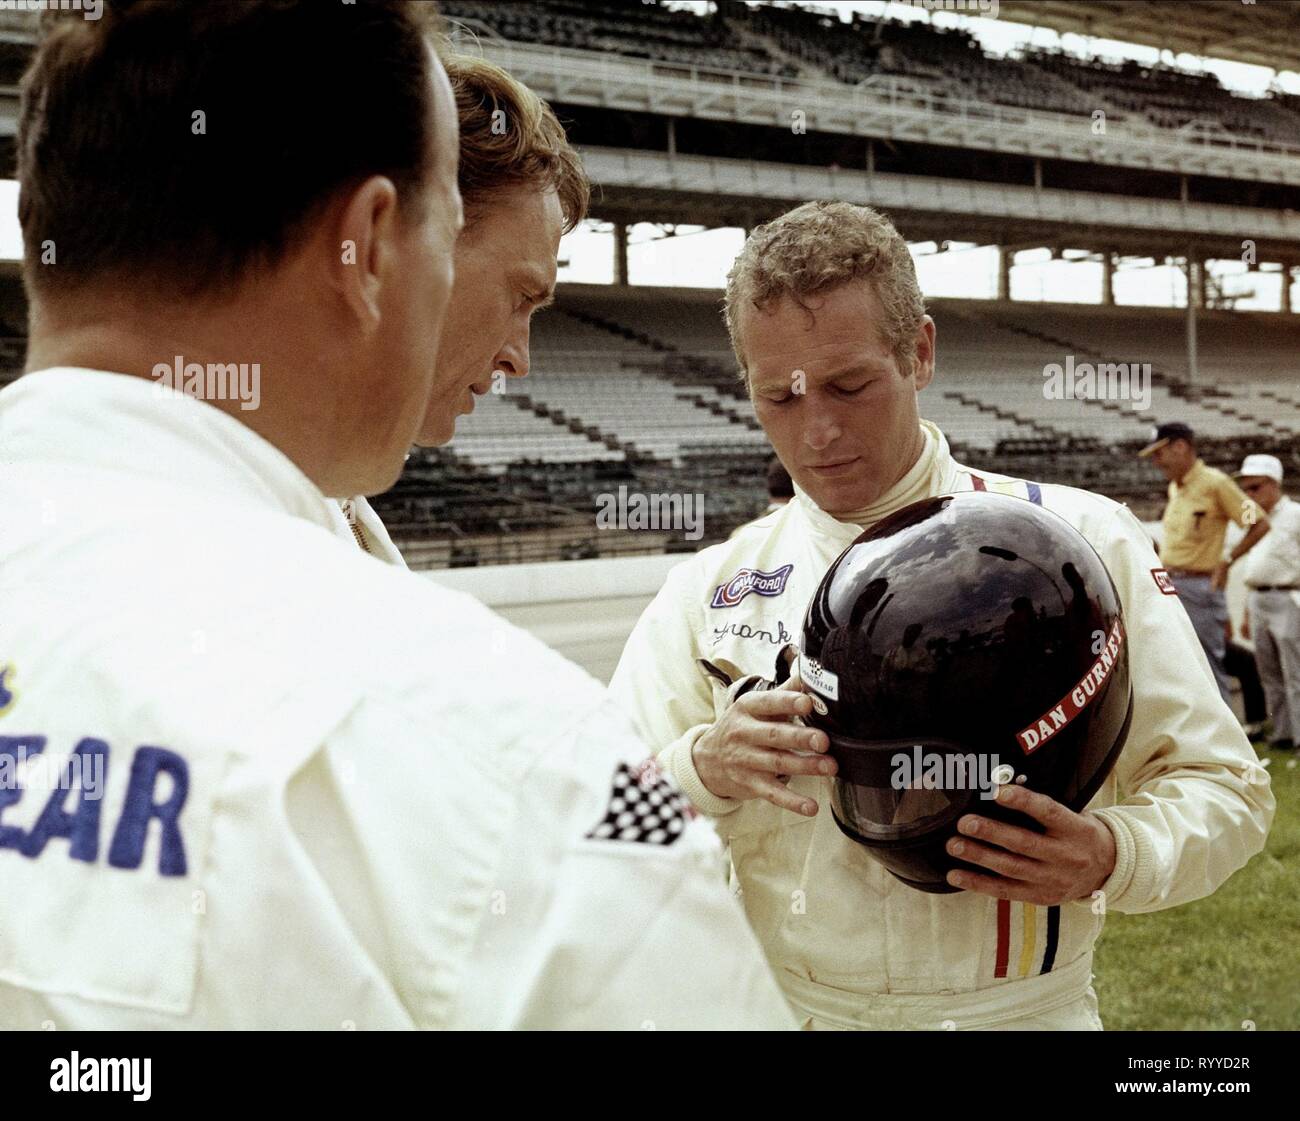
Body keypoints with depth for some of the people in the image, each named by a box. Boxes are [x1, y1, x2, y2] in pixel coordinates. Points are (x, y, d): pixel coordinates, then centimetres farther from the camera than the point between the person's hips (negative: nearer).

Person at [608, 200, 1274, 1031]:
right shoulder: (708, 591, -2)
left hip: (1025, 1007, -1)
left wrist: (1110, 857, -22)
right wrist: (702, 770, -23)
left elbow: (1223, 789, -3)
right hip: (785, 1008, 2)